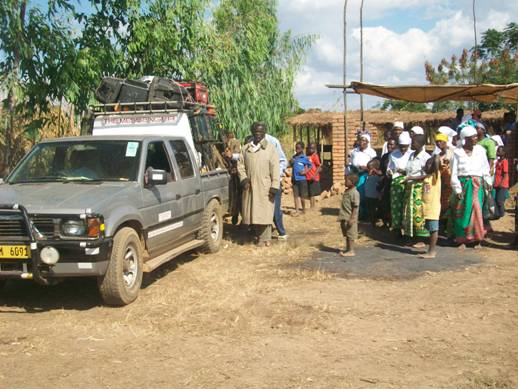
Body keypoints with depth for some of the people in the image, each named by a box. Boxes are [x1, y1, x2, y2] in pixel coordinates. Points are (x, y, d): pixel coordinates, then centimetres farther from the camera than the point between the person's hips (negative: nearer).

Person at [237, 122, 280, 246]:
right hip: (250, 186, 3)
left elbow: (275, 169, -4)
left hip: (265, 187, -3)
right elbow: (240, 165, 13)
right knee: (252, 212, 6)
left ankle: (264, 238, 2)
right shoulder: (245, 148, 12)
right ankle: (257, 235, 19)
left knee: (265, 212, -5)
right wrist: (244, 178, -4)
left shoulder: (271, 148, 1)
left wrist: (275, 186, -10)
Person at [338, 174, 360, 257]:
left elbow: (355, 207, -20)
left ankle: (351, 251, 8)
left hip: (350, 218, -9)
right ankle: (347, 249, 26)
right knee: (347, 234, 16)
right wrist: (341, 216, 20)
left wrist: (352, 218, -22)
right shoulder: (346, 191, 10)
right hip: (344, 217, 9)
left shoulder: (354, 193, -19)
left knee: (350, 235, 0)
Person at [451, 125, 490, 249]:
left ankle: (477, 240, 3)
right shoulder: (457, 152, 1)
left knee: (477, 210, -3)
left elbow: (486, 168, 11)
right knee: (463, 211, 0)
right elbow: (454, 173, 0)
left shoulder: (480, 150, 7)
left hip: (477, 184, 1)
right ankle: (462, 240, 8)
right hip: (463, 184, -1)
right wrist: (457, 190, -5)